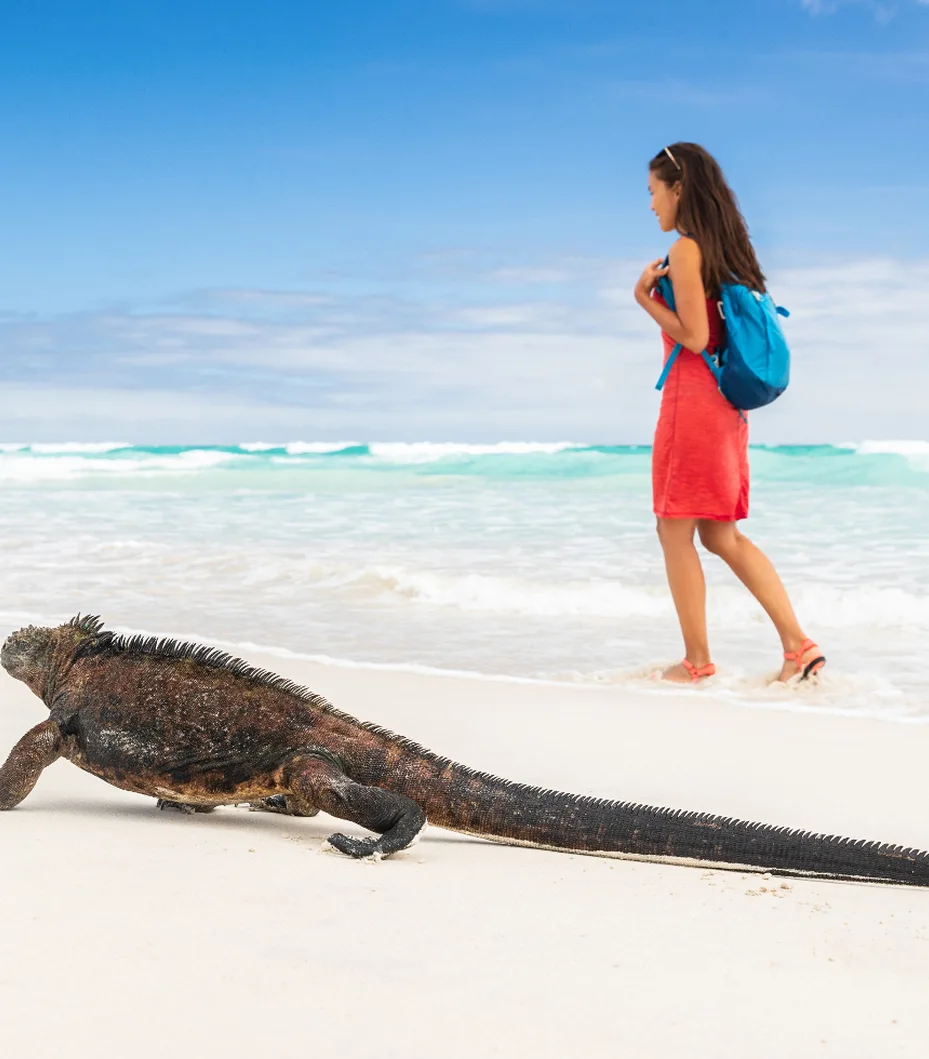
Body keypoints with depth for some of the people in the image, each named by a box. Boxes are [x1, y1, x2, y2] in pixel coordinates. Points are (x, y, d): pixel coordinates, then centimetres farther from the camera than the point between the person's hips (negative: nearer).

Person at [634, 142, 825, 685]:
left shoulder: (686, 250, -13)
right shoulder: (726, 248, 14)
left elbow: (694, 337, -17)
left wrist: (645, 298, -9)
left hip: (692, 401, -9)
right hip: (726, 407, 9)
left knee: (676, 533, 1)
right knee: (723, 536, 13)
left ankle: (697, 661, 7)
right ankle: (799, 645, 9)